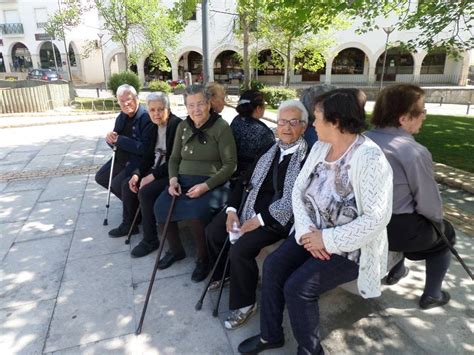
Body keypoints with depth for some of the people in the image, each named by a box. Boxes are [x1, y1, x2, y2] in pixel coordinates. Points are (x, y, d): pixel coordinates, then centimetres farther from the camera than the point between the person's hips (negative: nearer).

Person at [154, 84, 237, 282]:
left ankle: (204, 258, -1)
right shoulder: (183, 127, 11)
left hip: (211, 183, -5)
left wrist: (205, 186, -19)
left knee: (194, 214, -31)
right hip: (183, 180, 5)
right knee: (160, 207, -19)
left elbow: (230, 165, -9)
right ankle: (175, 250, 10)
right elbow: (174, 159, 17)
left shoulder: (221, 127, -6)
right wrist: (173, 179, -4)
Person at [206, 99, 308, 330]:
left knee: (240, 249, -23)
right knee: (213, 231, 3)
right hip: (252, 206, 7)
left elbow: (296, 201, -19)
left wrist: (260, 220, -18)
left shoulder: (308, 157, -12)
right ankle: (223, 274, 32)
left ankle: (244, 304, 4)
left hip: (278, 218, -7)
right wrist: (231, 210, -3)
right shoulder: (270, 149, 8)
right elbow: (245, 180, 9)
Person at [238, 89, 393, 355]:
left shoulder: (370, 158, -21)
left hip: (349, 246, -7)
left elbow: (377, 218, -26)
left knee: (298, 287, -19)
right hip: (313, 234, 7)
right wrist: (305, 229, -13)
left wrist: (327, 240, -23)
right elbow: (299, 189, 2)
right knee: (274, 265, -9)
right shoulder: (320, 147, 3)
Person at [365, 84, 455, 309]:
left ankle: (396, 271, 47)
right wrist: (437, 219, 8)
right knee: (445, 233, 24)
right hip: (397, 229, -6)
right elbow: (429, 205, -15)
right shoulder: (415, 152, -24)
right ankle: (431, 295, 30)